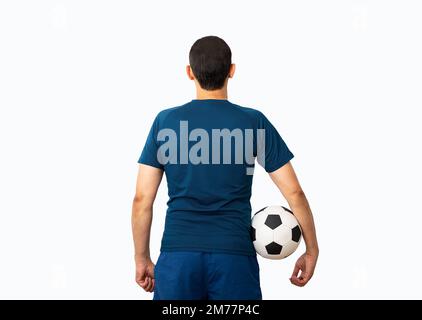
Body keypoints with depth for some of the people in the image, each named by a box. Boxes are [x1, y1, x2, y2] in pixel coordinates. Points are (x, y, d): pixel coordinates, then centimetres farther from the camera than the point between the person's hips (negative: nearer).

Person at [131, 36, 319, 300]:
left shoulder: (166, 122, 4)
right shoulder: (254, 123, 2)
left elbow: (142, 199, 3)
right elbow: (294, 192, 2)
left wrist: (142, 258, 13)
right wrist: (312, 250, 12)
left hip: (177, 255, 1)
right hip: (235, 257, -1)